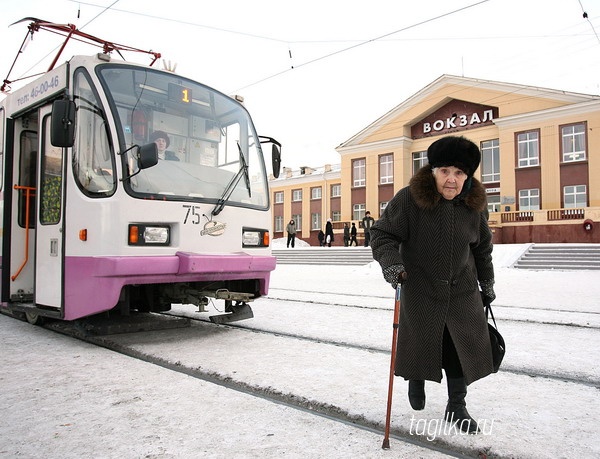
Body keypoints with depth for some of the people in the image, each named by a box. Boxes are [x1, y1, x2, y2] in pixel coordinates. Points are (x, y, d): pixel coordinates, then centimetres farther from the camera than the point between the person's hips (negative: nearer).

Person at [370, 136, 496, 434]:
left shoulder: (473, 205, -2)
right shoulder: (409, 199, -17)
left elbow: (482, 249, 12)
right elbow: (382, 234, -13)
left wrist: (487, 284, 19)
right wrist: (390, 261, -32)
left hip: (462, 292, 4)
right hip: (419, 290, -3)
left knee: (462, 349, 6)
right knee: (420, 343, 11)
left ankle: (456, 407, 27)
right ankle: (416, 379, 46)